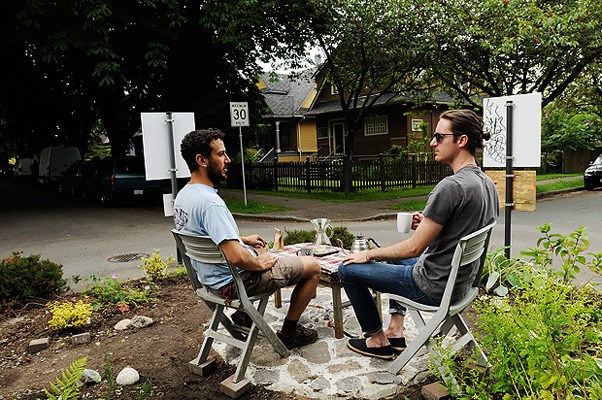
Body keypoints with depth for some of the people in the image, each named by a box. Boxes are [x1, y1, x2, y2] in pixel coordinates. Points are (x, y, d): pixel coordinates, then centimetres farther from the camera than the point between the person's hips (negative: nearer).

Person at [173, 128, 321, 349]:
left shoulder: (182, 196, 0)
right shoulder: (210, 203, -31)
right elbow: (236, 257, -36)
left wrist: (244, 239, 14)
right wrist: (260, 265, -16)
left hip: (210, 277, 10)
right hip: (234, 282, -9)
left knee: (263, 249, 37)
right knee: (313, 266, 4)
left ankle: (244, 313, 29)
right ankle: (289, 332, 18)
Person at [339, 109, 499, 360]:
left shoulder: (451, 186, -27)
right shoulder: (486, 183, 2)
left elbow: (414, 248, -24)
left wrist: (369, 254, -10)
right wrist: (429, 225, 6)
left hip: (433, 287, -10)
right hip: (462, 281, 10)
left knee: (348, 269, 2)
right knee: (395, 258, 35)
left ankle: (378, 340, 19)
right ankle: (395, 331, 29)